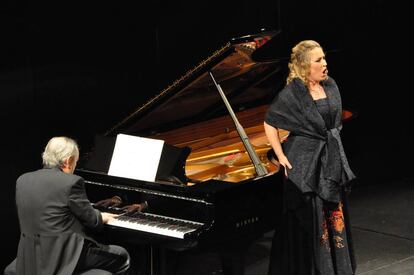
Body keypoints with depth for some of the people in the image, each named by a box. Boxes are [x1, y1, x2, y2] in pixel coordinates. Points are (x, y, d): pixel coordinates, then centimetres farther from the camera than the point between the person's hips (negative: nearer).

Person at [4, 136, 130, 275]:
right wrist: (101, 217, 19)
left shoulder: (22, 180, 6)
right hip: (64, 257, -7)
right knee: (122, 256, 12)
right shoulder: (72, 182, -14)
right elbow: (91, 220, -5)